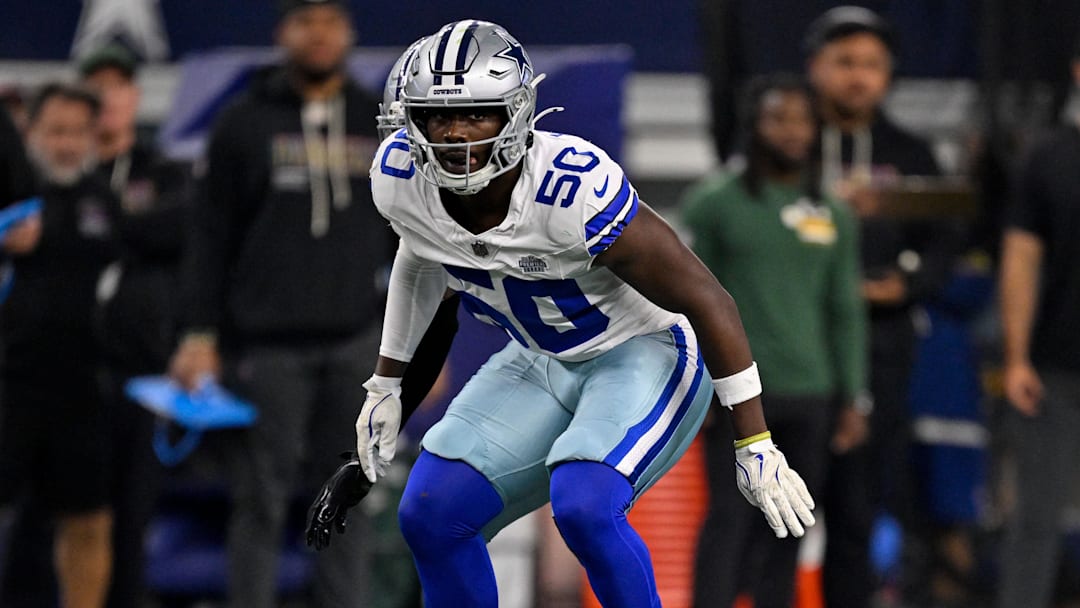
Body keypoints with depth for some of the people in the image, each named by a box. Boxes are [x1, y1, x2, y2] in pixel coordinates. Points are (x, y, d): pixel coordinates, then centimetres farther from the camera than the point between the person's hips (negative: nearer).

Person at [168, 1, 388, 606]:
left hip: (356, 344, 2)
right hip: (267, 345, -2)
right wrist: (199, 334, -4)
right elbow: (211, 237, 3)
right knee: (262, 499, -2)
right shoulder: (244, 124, 5)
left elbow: (407, 236, 14)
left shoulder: (380, 125, 12)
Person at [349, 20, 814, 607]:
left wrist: (757, 447, -20)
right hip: (539, 364, 6)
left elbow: (706, 300, -23)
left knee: (583, 509, -30)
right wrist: (385, 384, 17)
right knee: (431, 516, -7)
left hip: (645, 357, -6)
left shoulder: (574, 189, -33)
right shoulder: (399, 176, -14)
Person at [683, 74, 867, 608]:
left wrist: (852, 399, 11)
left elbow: (845, 312, 14)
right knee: (729, 518, -9)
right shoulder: (715, 204, 0)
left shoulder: (835, 217, 11)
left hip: (809, 395, 4)